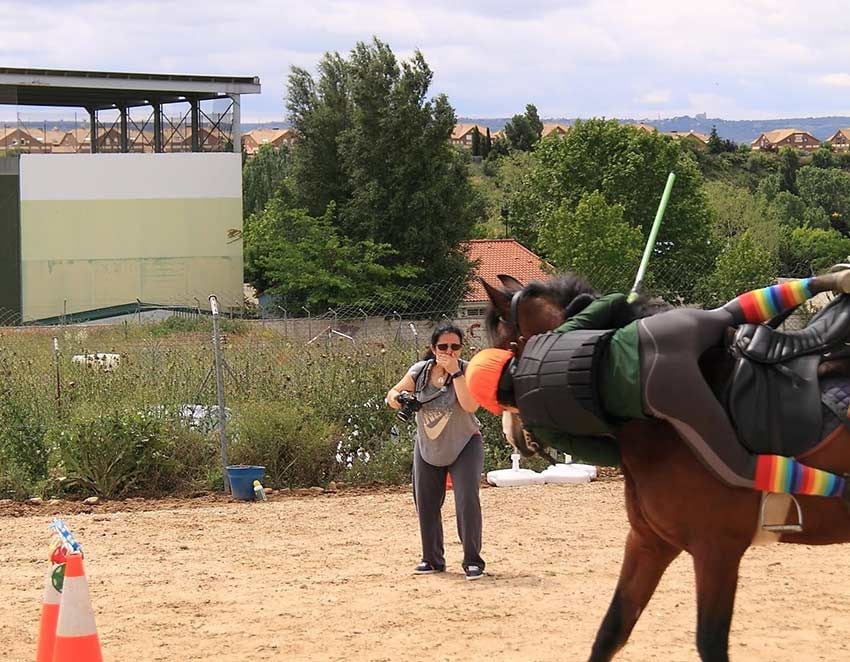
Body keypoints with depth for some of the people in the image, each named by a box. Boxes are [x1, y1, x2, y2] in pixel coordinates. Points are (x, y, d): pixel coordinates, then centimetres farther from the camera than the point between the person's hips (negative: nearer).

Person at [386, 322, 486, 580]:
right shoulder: (420, 371, -8)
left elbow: (470, 405, -31)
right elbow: (396, 392, 2)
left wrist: (455, 372, -31)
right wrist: (394, 398, -22)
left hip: (464, 445, -4)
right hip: (427, 448, 4)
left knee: (467, 500, -17)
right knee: (425, 505, 10)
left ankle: (473, 560, -8)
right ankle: (433, 560, 25)